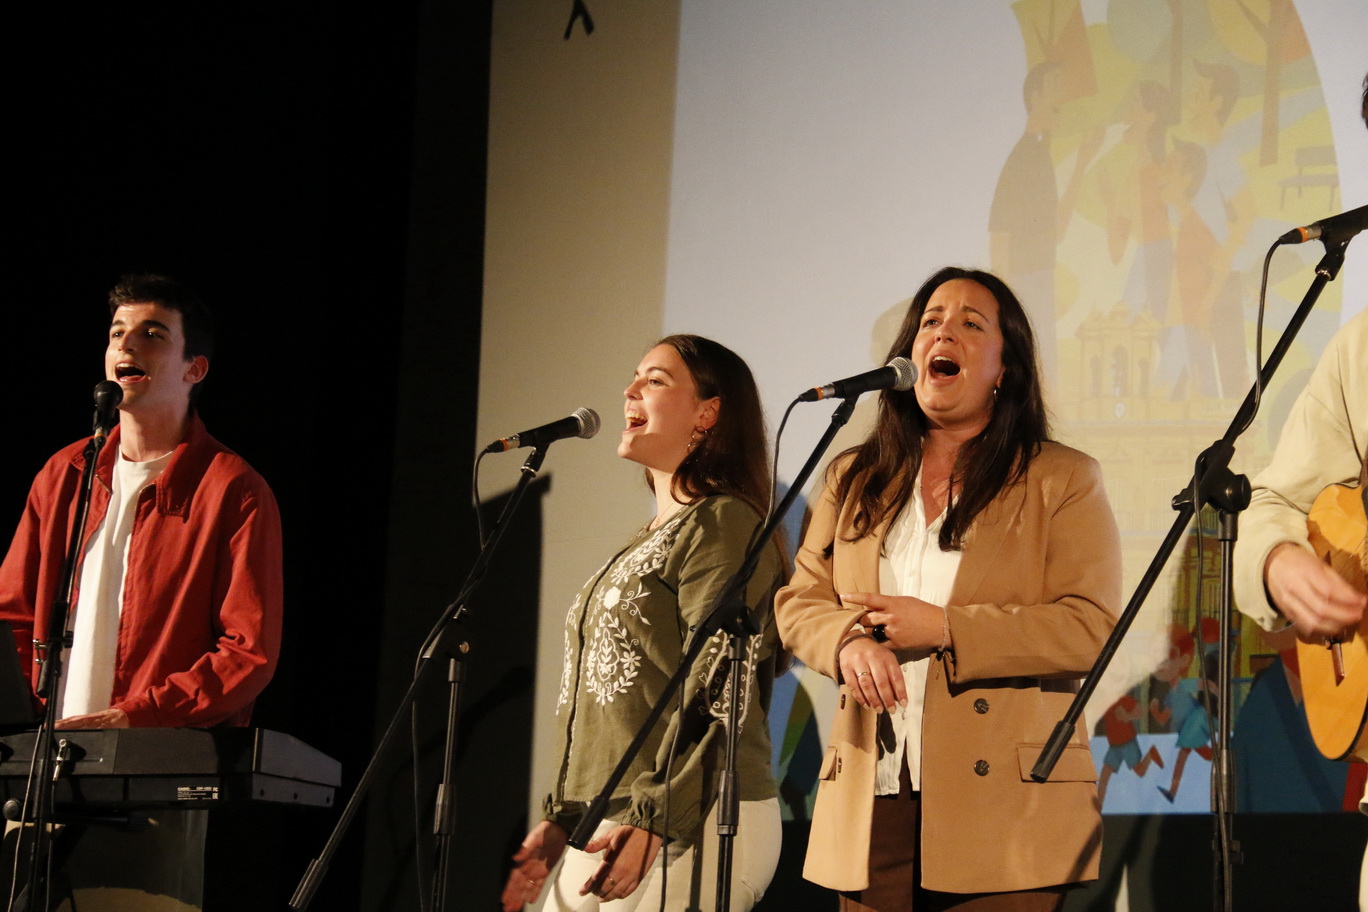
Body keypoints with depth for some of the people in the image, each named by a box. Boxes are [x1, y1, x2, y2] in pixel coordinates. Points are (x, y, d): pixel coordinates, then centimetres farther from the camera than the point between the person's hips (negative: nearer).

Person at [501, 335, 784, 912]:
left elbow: (718, 691, -15)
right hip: (606, 829, 9)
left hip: (689, 826, -9)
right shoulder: (644, 543, 22)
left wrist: (653, 821, -21)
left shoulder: (722, 524, -6)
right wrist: (562, 819, 17)